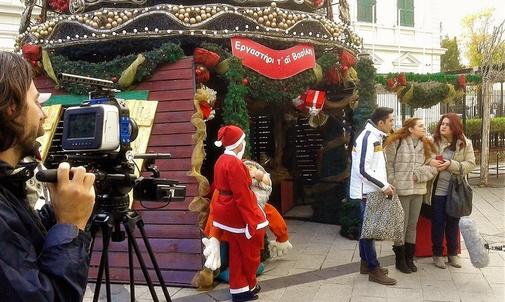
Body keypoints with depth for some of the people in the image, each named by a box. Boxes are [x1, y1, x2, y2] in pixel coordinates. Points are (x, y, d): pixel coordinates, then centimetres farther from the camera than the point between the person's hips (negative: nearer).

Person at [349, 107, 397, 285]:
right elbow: (363, 169, -23)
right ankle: (374, 270, 3)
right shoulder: (367, 137, -18)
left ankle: (366, 263, 25)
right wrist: (383, 186, -18)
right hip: (367, 192, -10)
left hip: (371, 191, 10)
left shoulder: (375, 137, 13)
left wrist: (385, 184, 8)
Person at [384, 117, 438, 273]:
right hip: (401, 191, -5)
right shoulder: (397, 143, -7)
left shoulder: (427, 146, 8)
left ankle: (409, 258, 26)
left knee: (413, 226, 13)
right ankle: (400, 260, 16)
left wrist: (417, 174, -13)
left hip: (418, 191, 5)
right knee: (401, 225, 3)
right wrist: (392, 184, -11)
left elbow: (433, 166, 1)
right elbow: (388, 164, -8)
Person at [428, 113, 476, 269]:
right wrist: (430, 162, -21)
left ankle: (453, 253, 29)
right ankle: (437, 254, 22)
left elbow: (471, 164, -8)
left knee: (453, 223, 13)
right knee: (438, 223, 7)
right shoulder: (433, 141, -5)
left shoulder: (465, 143, -2)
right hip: (437, 190, -1)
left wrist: (451, 164, -21)